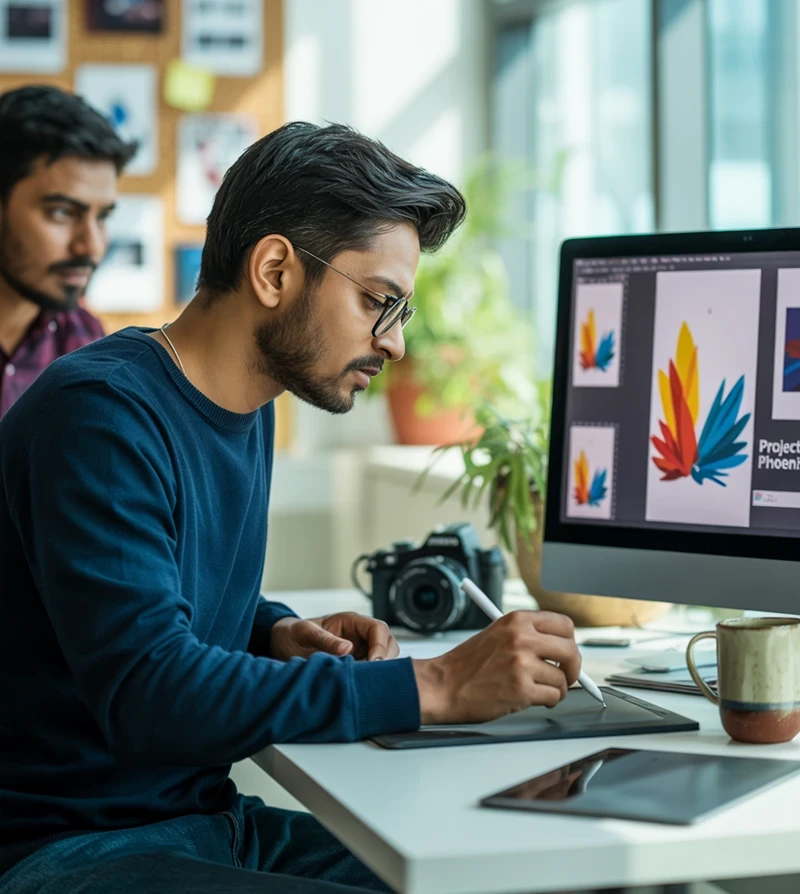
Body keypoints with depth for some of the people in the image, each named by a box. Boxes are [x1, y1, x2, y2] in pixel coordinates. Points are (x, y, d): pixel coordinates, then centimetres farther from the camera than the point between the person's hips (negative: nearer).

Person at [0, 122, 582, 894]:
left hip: (208, 819, 9)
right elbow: (150, 696, -28)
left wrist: (280, 636, 1)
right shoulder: (99, 411, -19)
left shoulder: (247, 411, 10)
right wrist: (435, 687, -27)